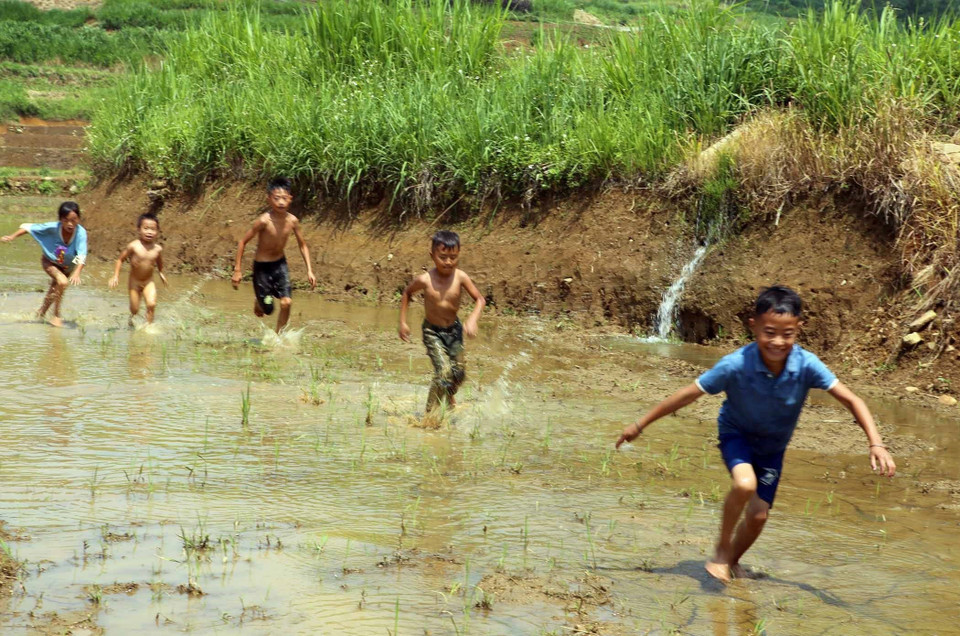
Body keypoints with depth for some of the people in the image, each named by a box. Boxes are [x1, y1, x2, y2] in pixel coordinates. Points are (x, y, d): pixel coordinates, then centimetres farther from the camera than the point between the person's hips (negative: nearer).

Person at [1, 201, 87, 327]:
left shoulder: (81, 233, -35)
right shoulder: (53, 227, -34)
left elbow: (82, 256, -42)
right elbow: (29, 227, -22)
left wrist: (76, 273, -55)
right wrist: (12, 236, -30)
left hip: (67, 266, 2)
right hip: (50, 262, -2)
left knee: (55, 290, 22)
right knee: (62, 282, -28)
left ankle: (42, 311, 53)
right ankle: (56, 315, -11)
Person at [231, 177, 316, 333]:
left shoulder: (292, 221, -12)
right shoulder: (264, 221, -25)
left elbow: (302, 245, 3)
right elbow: (243, 242, -16)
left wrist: (309, 270, -3)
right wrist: (237, 270, -16)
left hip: (280, 264, 3)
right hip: (262, 266, -3)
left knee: (286, 302, -10)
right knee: (267, 309, 4)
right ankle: (258, 301, 42)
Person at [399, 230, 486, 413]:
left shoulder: (460, 277, -18)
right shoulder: (425, 280, -21)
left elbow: (480, 299, -12)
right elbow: (407, 293, 0)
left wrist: (473, 319, -31)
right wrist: (403, 322, 0)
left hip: (454, 329, 3)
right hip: (432, 332, -3)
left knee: (459, 372, 14)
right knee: (444, 371, -19)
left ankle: (448, 397, 47)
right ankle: (431, 412, -5)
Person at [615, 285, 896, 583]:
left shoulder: (806, 365, -28)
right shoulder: (735, 365, -32)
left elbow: (852, 401, -23)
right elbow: (687, 395, -23)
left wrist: (876, 444, -35)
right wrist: (640, 425, -18)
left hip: (773, 447, 3)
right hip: (737, 435, -3)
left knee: (759, 514, 1)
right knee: (745, 484, -32)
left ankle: (733, 560, 33)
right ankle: (721, 549, -7)